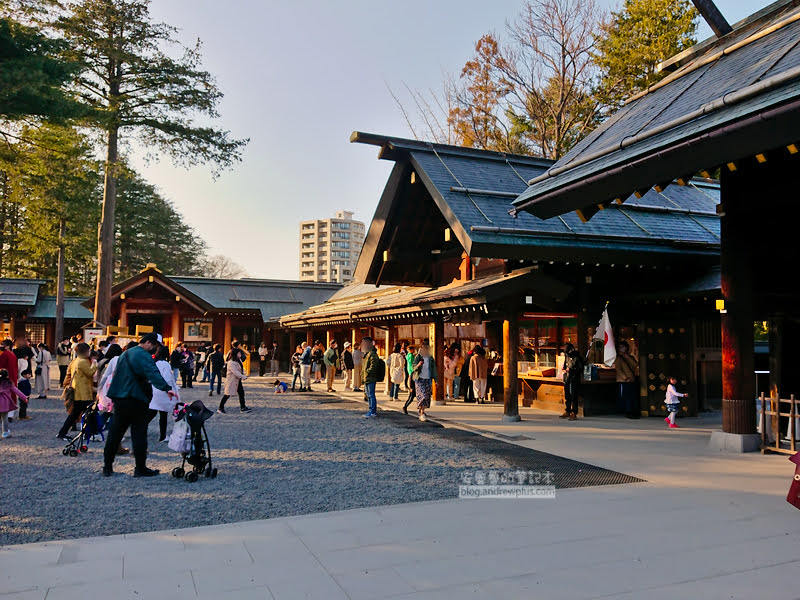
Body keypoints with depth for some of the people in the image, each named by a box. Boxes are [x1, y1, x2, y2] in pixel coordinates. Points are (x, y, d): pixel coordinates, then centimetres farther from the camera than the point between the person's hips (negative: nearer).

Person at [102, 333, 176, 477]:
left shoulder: (125, 354, 19)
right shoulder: (143, 355, -13)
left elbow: (116, 374, 29)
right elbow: (153, 374, -30)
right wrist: (167, 388, -40)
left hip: (119, 398, 9)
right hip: (137, 400, -9)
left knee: (115, 433, 13)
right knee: (139, 434, -2)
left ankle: (107, 467, 18)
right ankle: (140, 468, 2)